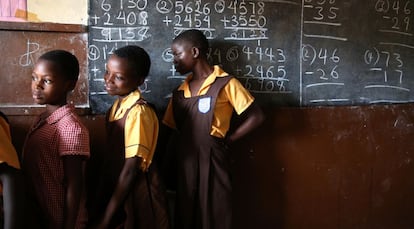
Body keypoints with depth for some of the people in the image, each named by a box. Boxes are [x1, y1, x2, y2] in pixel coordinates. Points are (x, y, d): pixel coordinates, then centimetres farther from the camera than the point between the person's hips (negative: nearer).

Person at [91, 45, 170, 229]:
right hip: (116, 192, 7)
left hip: (137, 196, -7)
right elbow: (113, 158, 8)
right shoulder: (116, 106, 3)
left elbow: (131, 169, -21)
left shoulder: (138, 112, -21)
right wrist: (104, 197, 11)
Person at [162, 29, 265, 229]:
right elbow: (169, 130, 12)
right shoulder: (180, 92, 11)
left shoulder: (225, 83, -7)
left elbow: (256, 117, -7)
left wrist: (227, 140, -6)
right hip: (185, 164, 6)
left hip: (212, 163, -5)